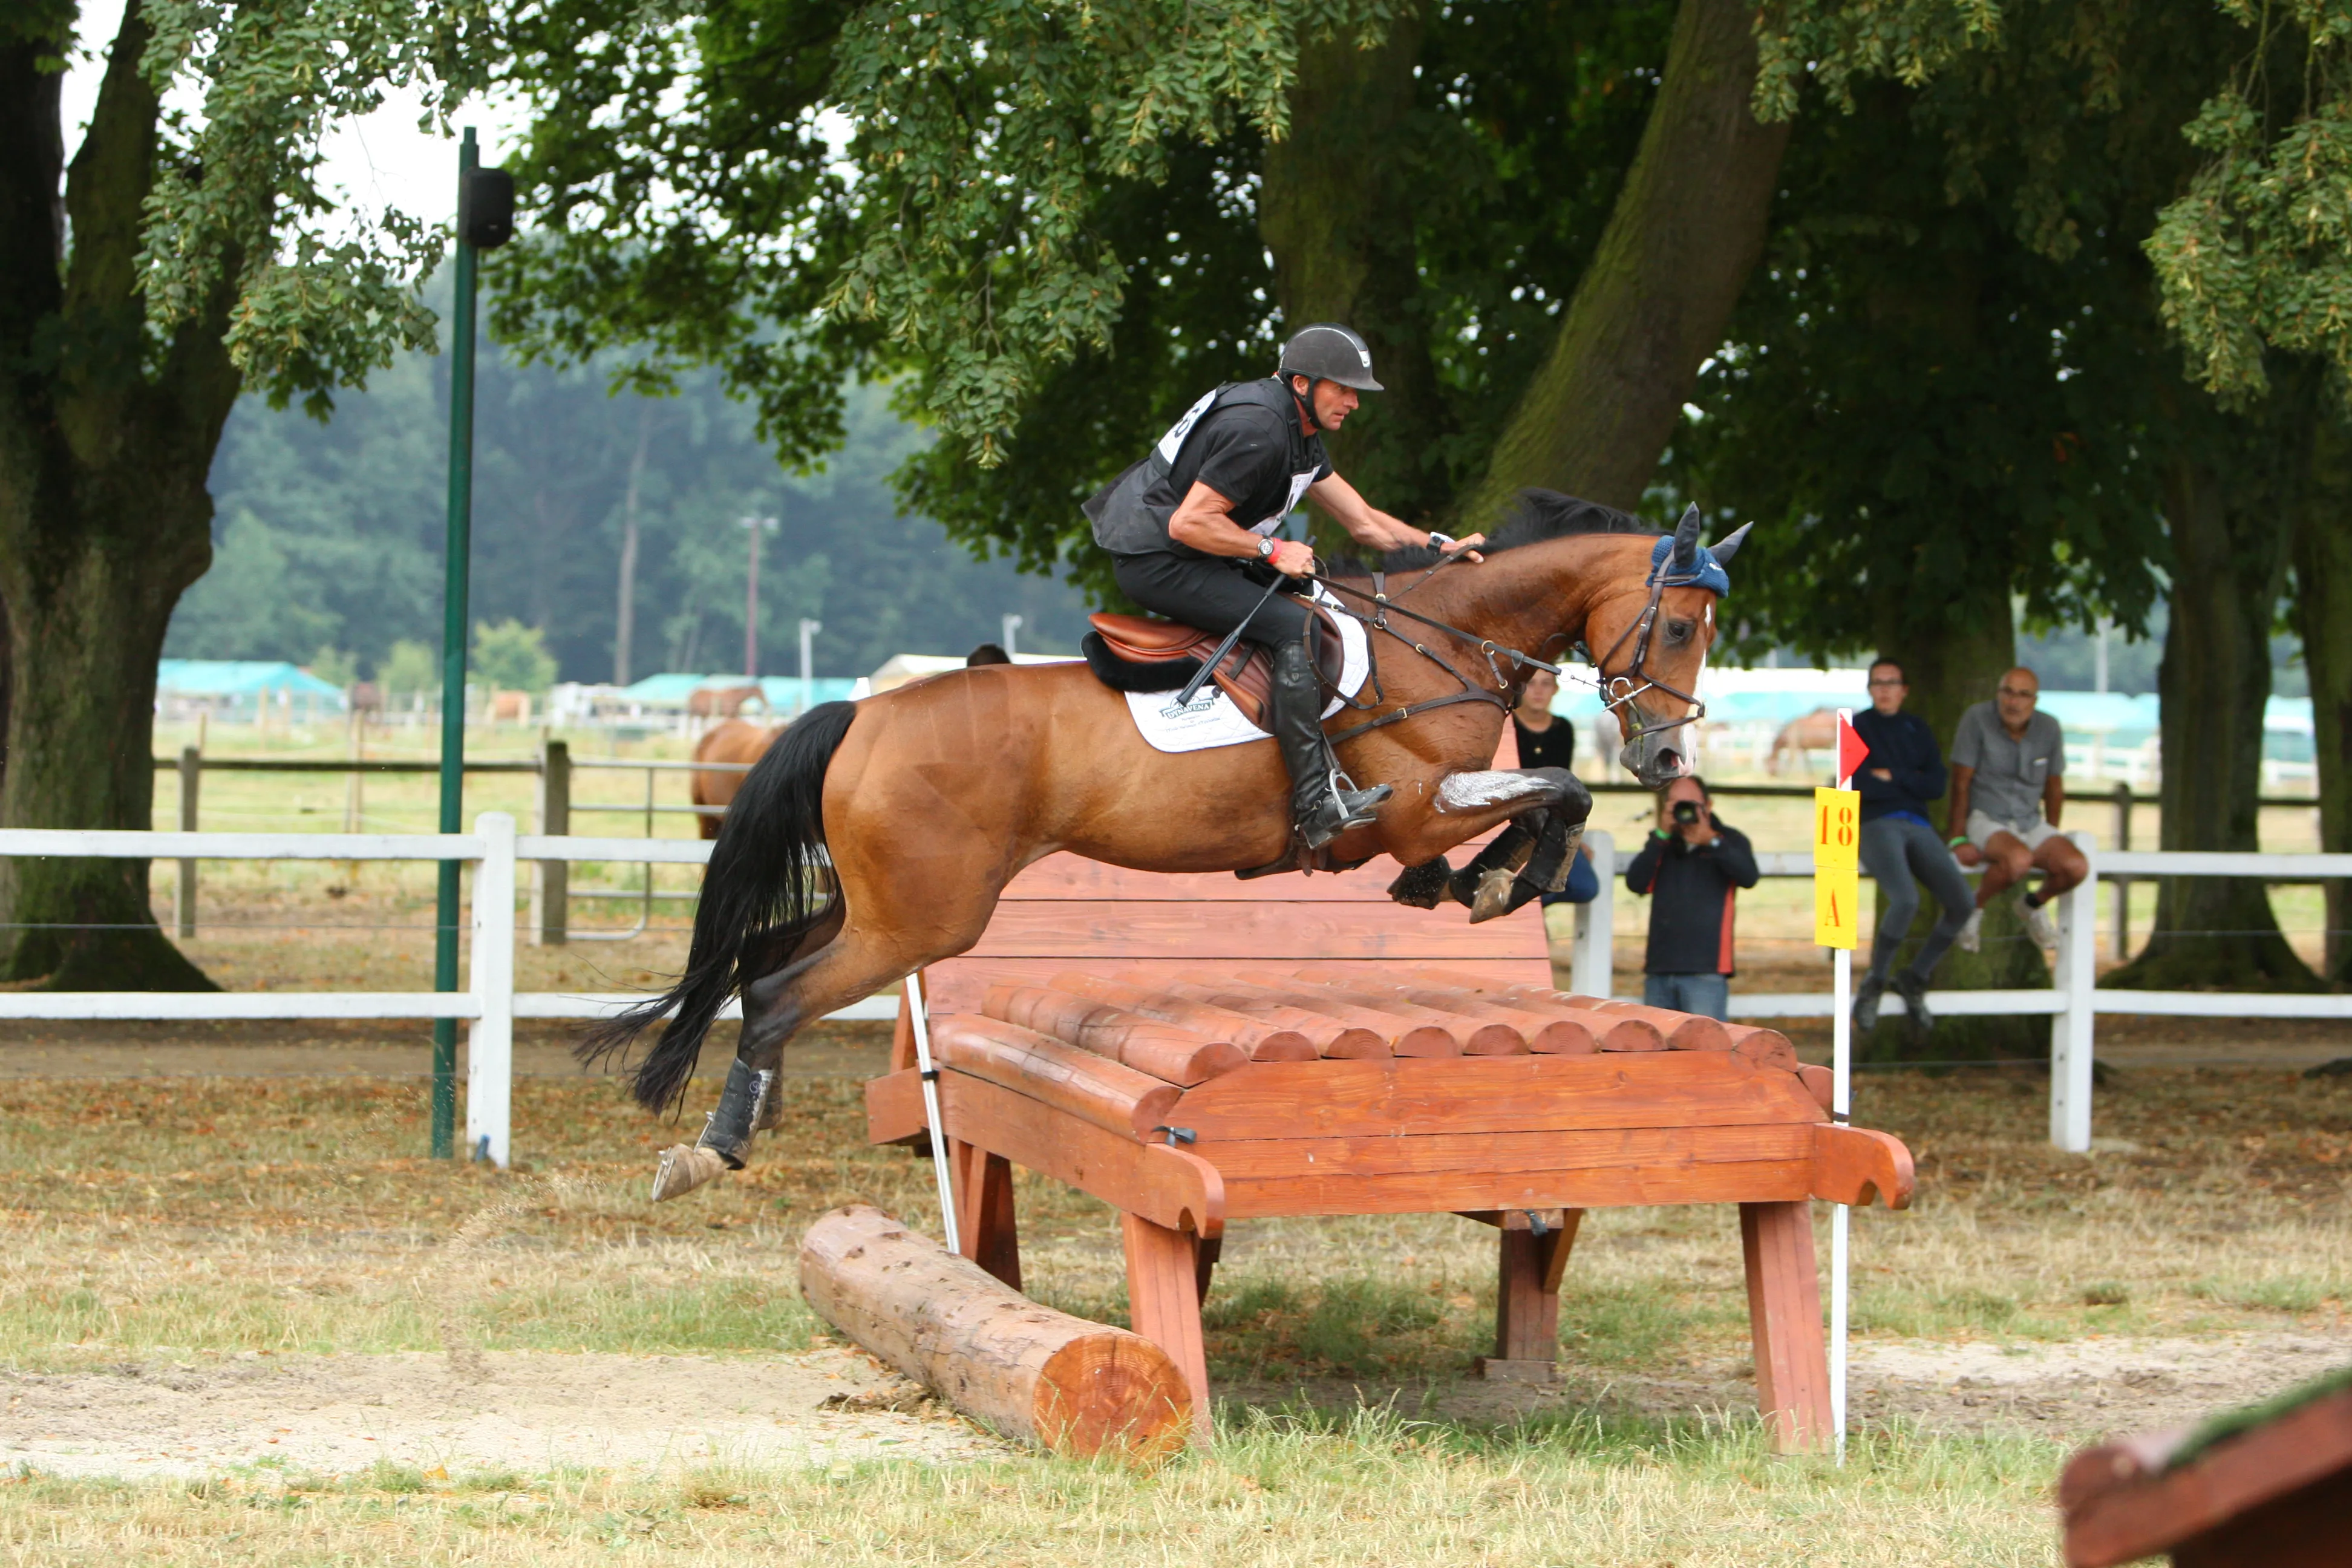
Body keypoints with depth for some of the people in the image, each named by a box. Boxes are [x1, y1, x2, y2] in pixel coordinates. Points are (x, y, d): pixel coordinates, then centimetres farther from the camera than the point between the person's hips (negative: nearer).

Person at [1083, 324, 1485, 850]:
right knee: (1295, 628, -20)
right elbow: (1188, 524, -25)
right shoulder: (1258, 431, -22)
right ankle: (1317, 803, -25)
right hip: (1156, 562, -11)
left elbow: (1363, 523, 17)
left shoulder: (1302, 433, 12)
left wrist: (1437, 545, 7)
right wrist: (1272, 551, -19)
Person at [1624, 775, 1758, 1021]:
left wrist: (1711, 841, -25)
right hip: (1660, 970, 5)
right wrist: (1661, 835, -12)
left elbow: (1748, 877, -14)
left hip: (1705, 971, -5)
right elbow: (1636, 883, -3)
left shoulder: (1728, 840, 5)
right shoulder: (1661, 845, 14)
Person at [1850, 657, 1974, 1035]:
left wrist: (1892, 777, -4)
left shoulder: (1918, 730, 20)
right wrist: (1910, 784, -1)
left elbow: (1936, 786, 7)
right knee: (1905, 900, -31)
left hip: (1917, 826, 5)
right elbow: (1856, 785, -8)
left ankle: (1914, 980, 6)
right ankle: (1873, 984, -12)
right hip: (1876, 825, -5)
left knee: (1962, 904, -13)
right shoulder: (1857, 728, 8)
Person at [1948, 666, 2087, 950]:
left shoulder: (2049, 729, -2)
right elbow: (1961, 782, -12)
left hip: (2030, 822, 5)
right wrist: (1959, 840, -14)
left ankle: (2035, 904, 12)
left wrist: (2051, 840, 11)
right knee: (2019, 859, -37)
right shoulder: (1977, 719, -14)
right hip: (1986, 821, -5)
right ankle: (1974, 907, -8)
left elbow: (2054, 787, 11)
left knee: (2076, 867, -21)